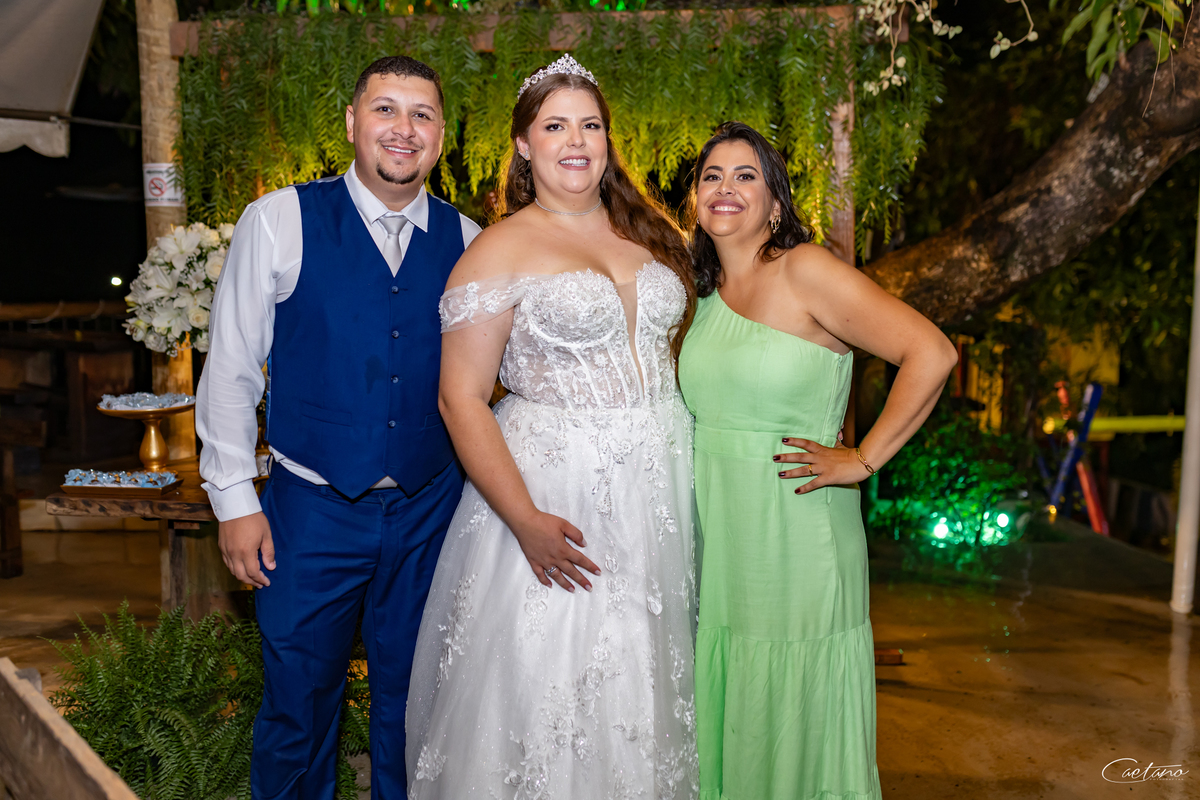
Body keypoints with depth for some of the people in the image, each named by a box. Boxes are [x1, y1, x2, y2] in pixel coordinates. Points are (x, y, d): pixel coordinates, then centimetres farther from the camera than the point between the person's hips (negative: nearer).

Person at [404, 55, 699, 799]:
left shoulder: (650, 233, 9)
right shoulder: (500, 251, -6)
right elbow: (462, 400, -11)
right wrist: (526, 522, -19)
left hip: (660, 490, 5)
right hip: (557, 492, -5)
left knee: (642, 688, 16)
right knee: (550, 691, 6)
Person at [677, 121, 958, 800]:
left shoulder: (805, 271, -11)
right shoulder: (706, 291, 9)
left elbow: (932, 353, -17)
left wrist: (863, 460, -15)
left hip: (796, 536, -6)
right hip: (716, 537, 6)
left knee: (798, 731, 6)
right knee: (722, 720, 16)